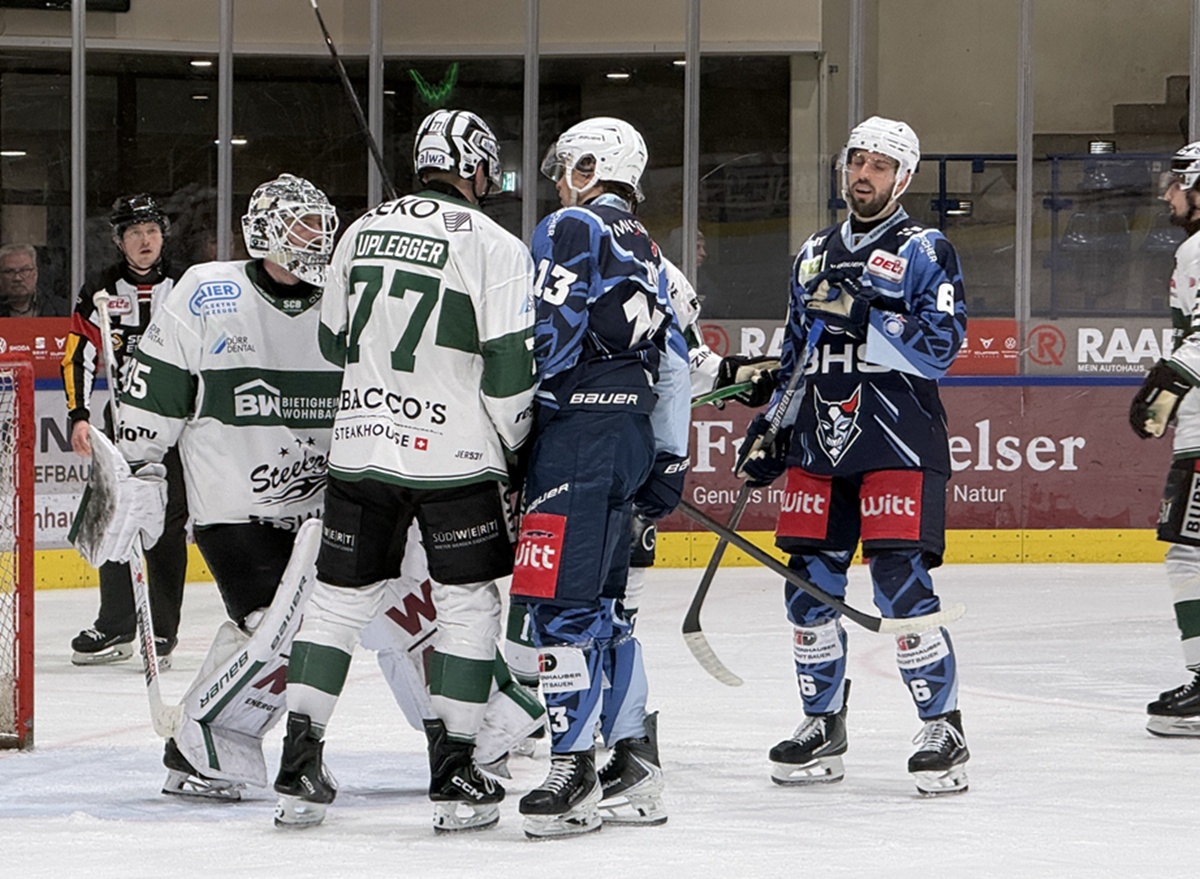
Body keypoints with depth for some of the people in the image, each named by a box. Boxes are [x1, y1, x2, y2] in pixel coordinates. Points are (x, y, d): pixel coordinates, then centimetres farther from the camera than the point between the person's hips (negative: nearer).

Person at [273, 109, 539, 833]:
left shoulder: (363, 232, 10)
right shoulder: (492, 245, -7)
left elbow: (334, 343, 18)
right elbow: (511, 365, -11)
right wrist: (512, 442, 4)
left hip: (361, 447, 5)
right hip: (452, 453, -5)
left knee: (341, 599, 11)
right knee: (469, 603, 5)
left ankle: (299, 769, 8)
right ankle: (454, 777, 2)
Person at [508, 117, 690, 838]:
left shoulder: (573, 229, -5)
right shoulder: (647, 252, 21)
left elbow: (548, 338, -14)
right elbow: (676, 364, 21)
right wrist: (667, 463, 23)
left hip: (579, 428, -9)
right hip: (633, 433, 9)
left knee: (562, 602, -9)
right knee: (600, 602, 13)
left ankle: (574, 768, -12)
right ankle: (636, 764, 13)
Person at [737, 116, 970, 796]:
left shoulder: (925, 251, -1)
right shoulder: (814, 256, 19)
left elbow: (939, 347, -13)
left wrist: (863, 321, -22)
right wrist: (770, 427, 17)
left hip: (897, 445, -6)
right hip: (818, 441, 6)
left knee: (902, 585, -14)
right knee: (810, 584, 4)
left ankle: (942, 729, -6)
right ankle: (824, 723, 17)